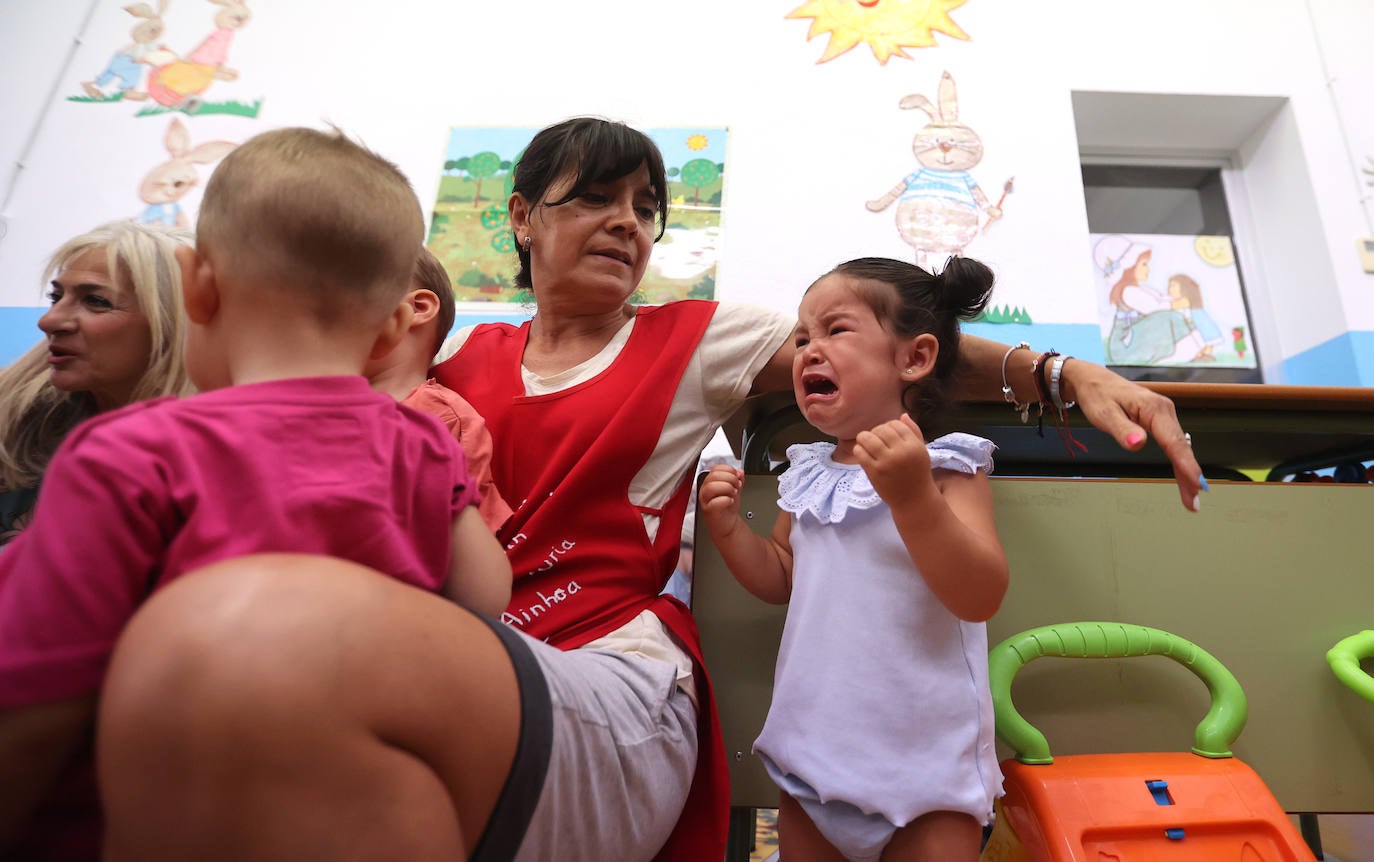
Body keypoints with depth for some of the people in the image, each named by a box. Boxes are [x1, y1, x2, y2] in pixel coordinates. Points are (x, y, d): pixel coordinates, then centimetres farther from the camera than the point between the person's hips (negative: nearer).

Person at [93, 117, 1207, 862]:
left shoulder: (697, 339, 12)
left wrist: (1064, 371, 0)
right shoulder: (468, 355, 19)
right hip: (434, 690, 4)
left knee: (238, 640, -32)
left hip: (612, 694, -3)